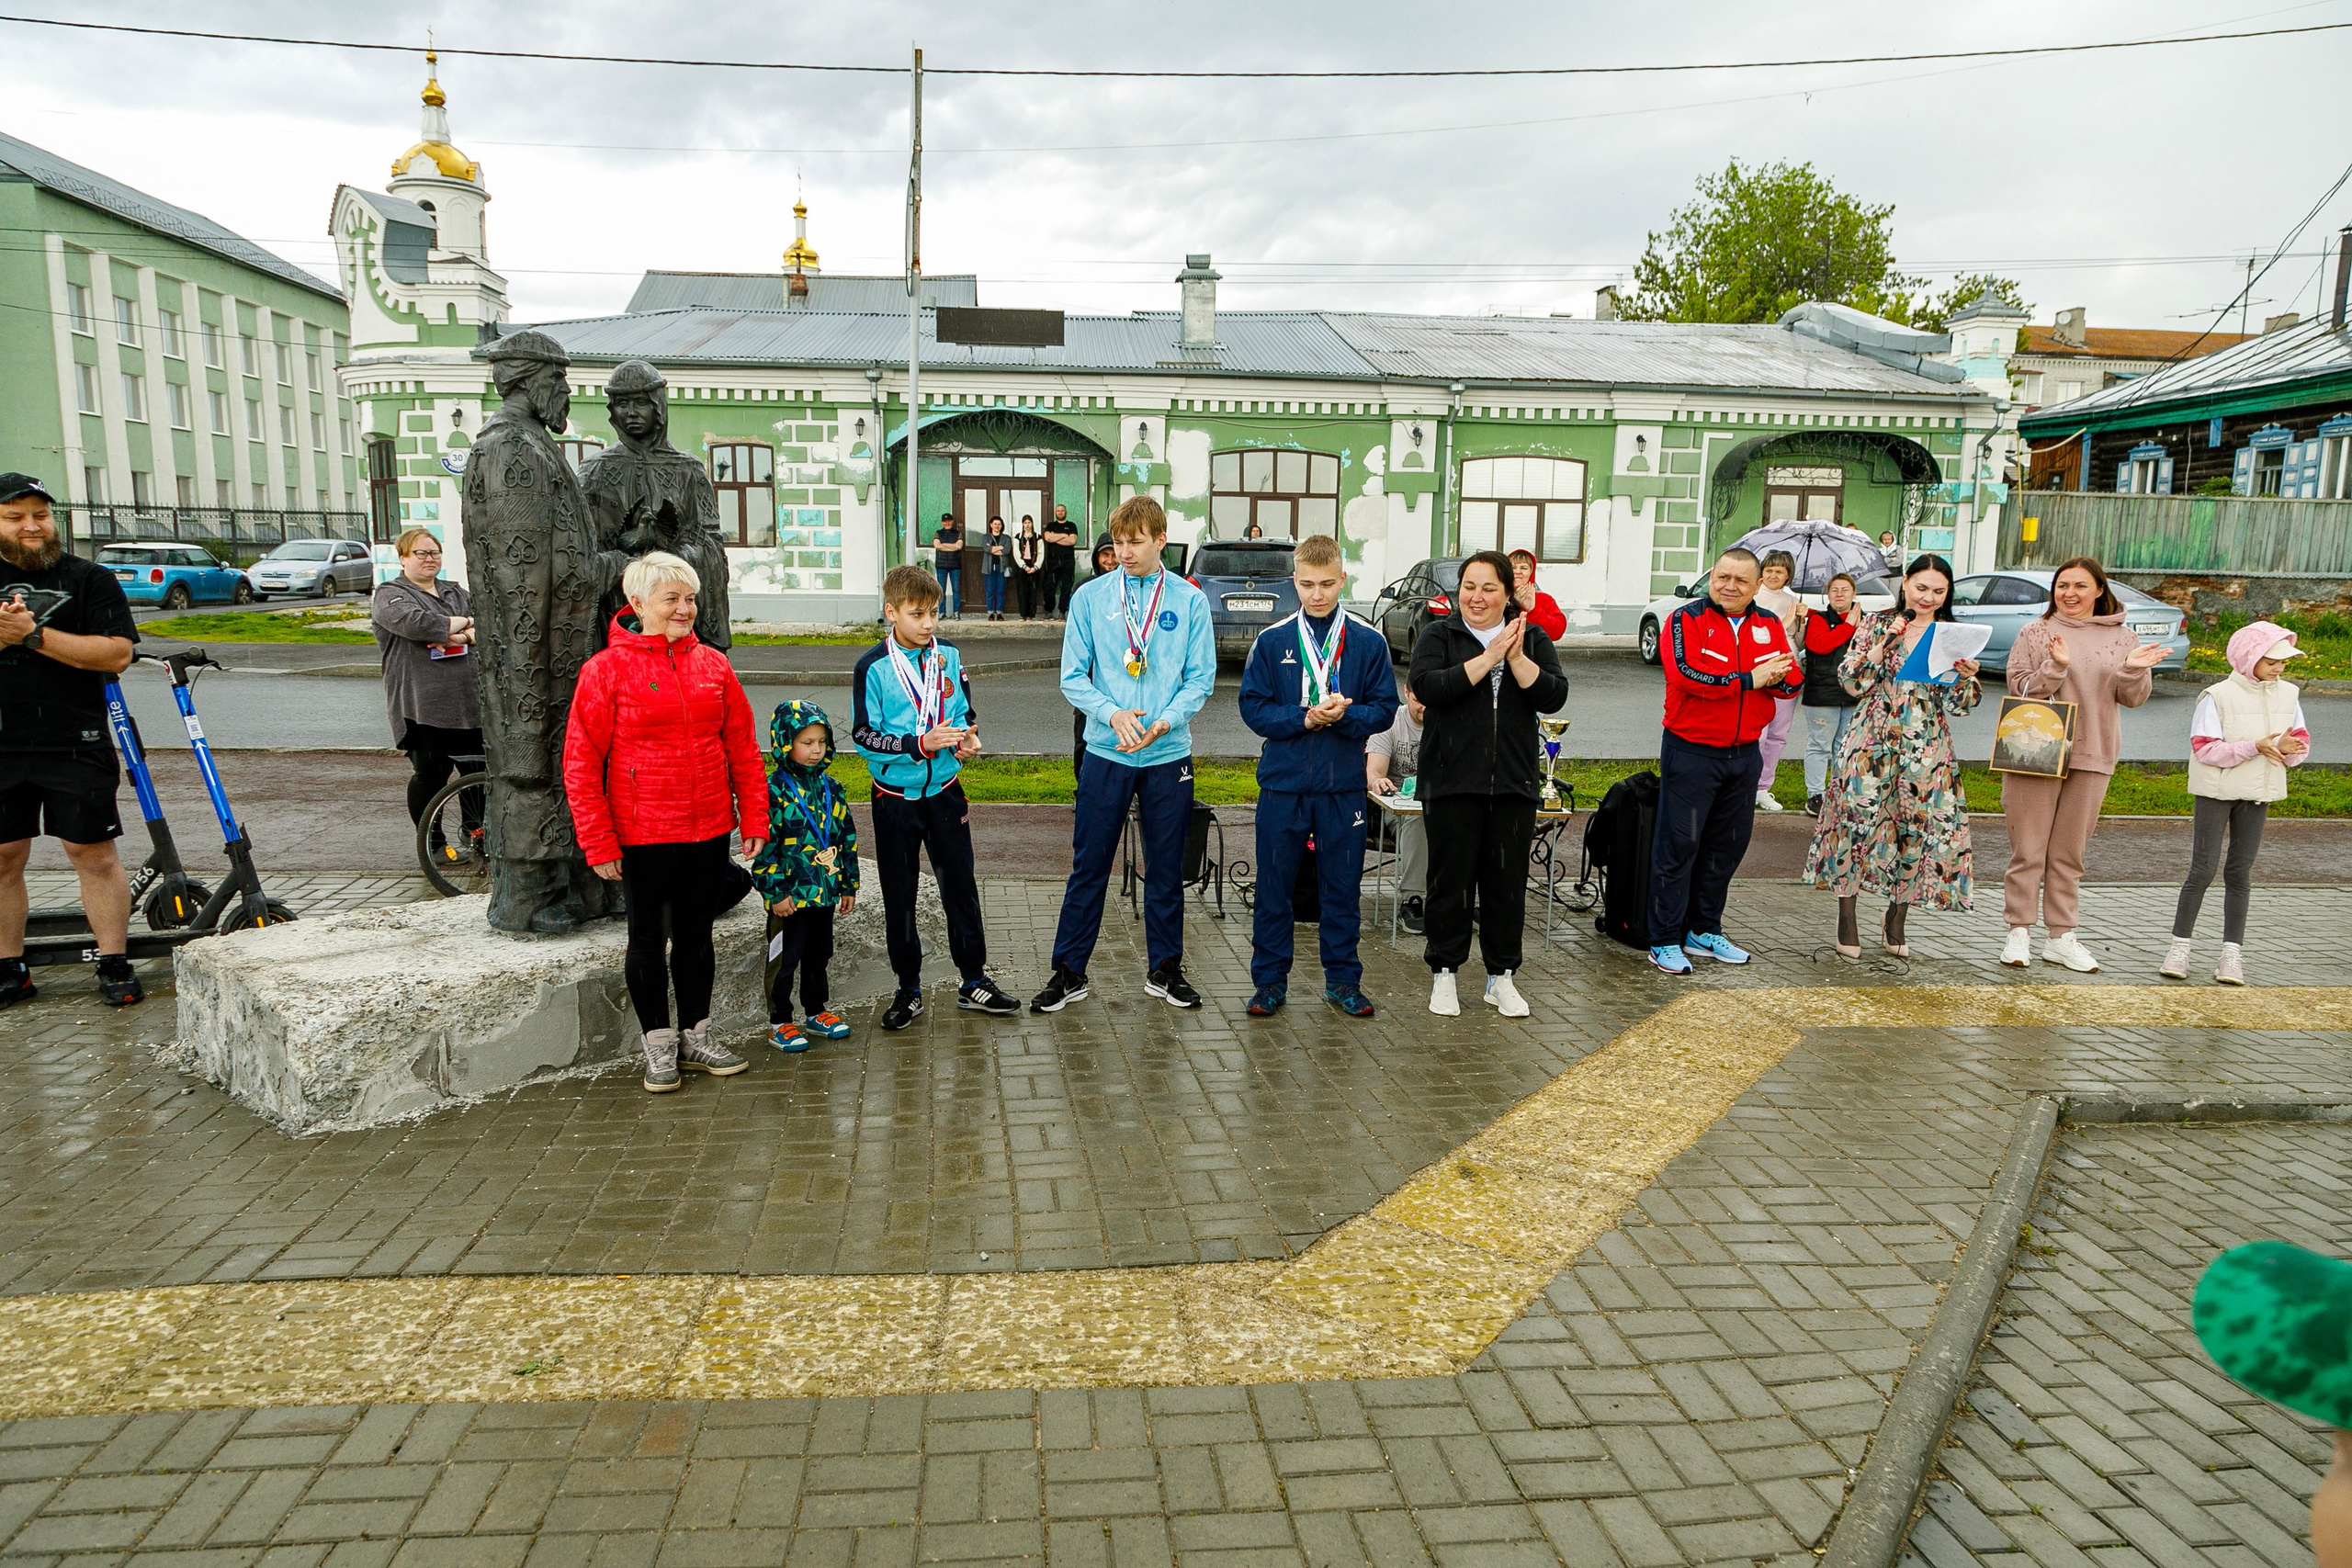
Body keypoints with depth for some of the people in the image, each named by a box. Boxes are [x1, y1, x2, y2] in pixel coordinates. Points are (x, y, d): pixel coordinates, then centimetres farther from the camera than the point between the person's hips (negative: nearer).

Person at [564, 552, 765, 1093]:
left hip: (709, 829, 3)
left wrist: (755, 819, 2)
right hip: (643, 834, -3)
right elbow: (580, 764, -8)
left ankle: (696, 1037, 29)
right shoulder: (606, 670, -8)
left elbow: (742, 748, 7)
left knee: (697, 934, 14)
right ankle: (659, 1045, 24)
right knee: (648, 939, 10)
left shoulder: (713, 664, 4)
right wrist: (599, 842, -11)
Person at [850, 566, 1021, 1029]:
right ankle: (908, 990, 21)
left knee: (961, 885, 8)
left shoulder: (948, 656, 2)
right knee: (899, 896, 8)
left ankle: (973, 981, 21)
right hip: (896, 795, -2)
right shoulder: (872, 667, -10)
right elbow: (864, 735, -12)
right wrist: (920, 744, -22)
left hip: (945, 790, 3)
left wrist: (967, 736, -10)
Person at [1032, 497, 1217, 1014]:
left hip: (1169, 754, 1)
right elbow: (1073, 677, 0)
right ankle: (1069, 971, 16)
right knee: (1088, 865, 4)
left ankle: (1164, 970, 25)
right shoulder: (1090, 597, 0)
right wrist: (1113, 714, -17)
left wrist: (1164, 721, -17)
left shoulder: (1190, 600, 0)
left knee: (1166, 868, 11)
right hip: (1106, 753, 0)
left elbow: (1201, 678, 0)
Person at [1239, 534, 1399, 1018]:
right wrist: (1304, 719, -16)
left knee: (1342, 887, 9)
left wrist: (1344, 715, -18)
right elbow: (1253, 707, -2)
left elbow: (1384, 708, 1)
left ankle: (1342, 979, 23)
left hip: (1343, 784, 0)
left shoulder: (1368, 642, 1)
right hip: (1283, 782, 0)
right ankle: (1270, 980, 18)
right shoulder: (1271, 641, 1)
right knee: (1274, 887, 6)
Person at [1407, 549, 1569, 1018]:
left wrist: (1516, 658, -15)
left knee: (1508, 881, 7)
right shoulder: (1438, 636, 2)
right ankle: (1444, 974, 16)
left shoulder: (1533, 638, 9)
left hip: (1513, 782, 2)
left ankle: (1502, 976, 19)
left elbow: (1554, 696, -3)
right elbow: (1428, 687, -16)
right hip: (1451, 781, -2)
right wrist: (1489, 656, -17)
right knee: (1451, 879, 3)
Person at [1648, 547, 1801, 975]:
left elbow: (1793, 680, 7)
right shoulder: (1686, 619, -8)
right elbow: (1687, 675, -23)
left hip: (1743, 754, 6)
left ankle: (1704, 930, 25)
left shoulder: (1769, 626, 10)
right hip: (1691, 751, -6)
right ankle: (1664, 941, 4)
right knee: (1678, 845, -3)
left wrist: (1778, 676, -17)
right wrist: (1749, 678, -16)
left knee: (1727, 845, 12)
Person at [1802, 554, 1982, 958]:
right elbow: (1852, 682, -6)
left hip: (1928, 751, 2)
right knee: (1858, 819, -4)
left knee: (1920, 829, 2)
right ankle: (1847, 918, 10)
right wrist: (1884, 643, -15)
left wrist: (1968, 677, -15)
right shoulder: (1876, 626, 3)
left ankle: (1896, 920, 20)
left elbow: (1961, 704, 5)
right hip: (1874, 743, -2)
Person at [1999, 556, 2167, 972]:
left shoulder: (2123, 638, 10)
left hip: (2093, 757, 3)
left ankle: (2061, 937, 16)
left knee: (2069, 852, 9)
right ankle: (2019, 933, 7)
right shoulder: (2035, 633, 2)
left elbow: (2132, 699, 7)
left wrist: (2133, 671, -13)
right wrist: (2055, 667, -21)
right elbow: (2019, 688, -5)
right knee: (2028, 849, 0)